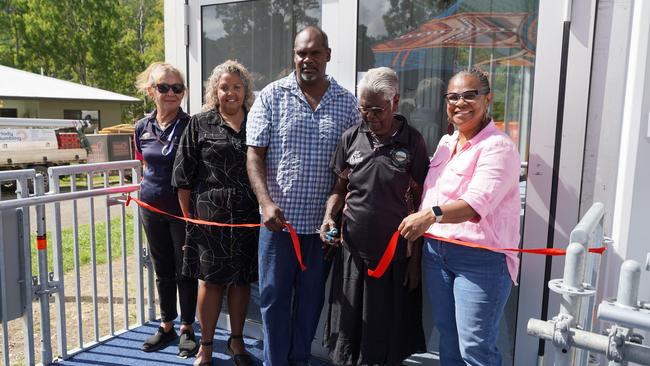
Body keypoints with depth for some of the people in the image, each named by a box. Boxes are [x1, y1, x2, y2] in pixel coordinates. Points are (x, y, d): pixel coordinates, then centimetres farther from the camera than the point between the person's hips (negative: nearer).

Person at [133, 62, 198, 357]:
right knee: (162, 269, 16)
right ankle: (166, 325, 32)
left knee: (185, 269, 7)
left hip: (183, 207, -4)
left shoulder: (191, 126, -10)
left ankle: (187, 328, 24)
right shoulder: (142, 128, 4)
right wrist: (150, 185, 11)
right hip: (152, 206, 5)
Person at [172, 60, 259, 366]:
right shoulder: (200, 124, 2)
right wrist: (188, 215, 0)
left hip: (248, 216, 2)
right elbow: (183, 175, 2)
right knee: (211, 280, 7)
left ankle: (236, 340, 31)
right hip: (209, 215, -2)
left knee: (241, 279, 12)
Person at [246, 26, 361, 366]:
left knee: (312, 297, 15)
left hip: (324, 220, 2)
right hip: (279, 217, -1)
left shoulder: (346, 102, 3)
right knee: (274, 296, 10)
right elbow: (255, 155, -4)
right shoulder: (271, 96, -2)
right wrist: (266, 202, -17)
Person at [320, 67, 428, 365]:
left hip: (395, 255, -2)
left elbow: (420, 201, -2)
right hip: (353, 250, 2)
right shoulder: (351, 138, 1)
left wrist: (416, 257, -3)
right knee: (348, 329, 15)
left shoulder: (412, 142, -5)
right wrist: (329, 216, -10)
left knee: (390, 334, 12)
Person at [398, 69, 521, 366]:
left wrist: (433, 215, -41)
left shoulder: (498, 147, -12)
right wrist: (415, 229, 13)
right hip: (436, 251, 7)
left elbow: (478, 203, -27)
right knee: (447, 339, 18)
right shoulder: (445, 143, 13)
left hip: (480, 258, -7)